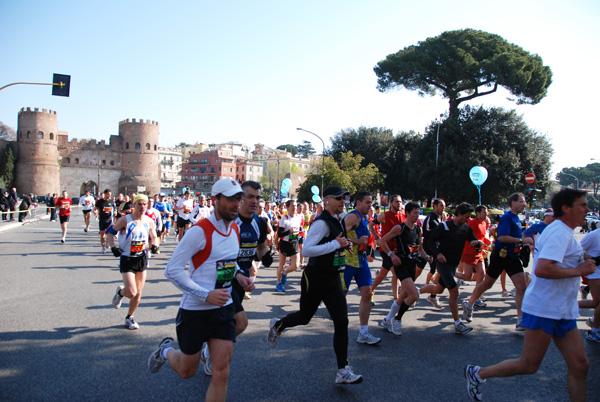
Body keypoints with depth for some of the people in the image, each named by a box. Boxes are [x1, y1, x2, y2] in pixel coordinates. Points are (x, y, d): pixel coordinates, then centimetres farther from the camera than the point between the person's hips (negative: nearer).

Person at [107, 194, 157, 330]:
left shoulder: (149, 221, 1)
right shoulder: (125, 220, -12)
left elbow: (153, 236, 17)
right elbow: (110, 232, -2)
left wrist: (153, 245, -3)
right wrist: (113, 247, -15)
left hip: (142, 259, 4)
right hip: (127, 259, -4)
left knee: (138, 293, 9)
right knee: (131, 293, -12)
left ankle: (129, 318, 31)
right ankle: (120, 292, 25)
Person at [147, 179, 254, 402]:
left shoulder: (235, 229, 4)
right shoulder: (200, 231, -19)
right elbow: (172, 270, -20)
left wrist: (238, 275, 1)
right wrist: (206, 295, -26)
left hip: (223, 309, 6)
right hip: (195, 311, -5)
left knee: (221, 372, 1)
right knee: (187, 371, 15)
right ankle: (166, 351, 47)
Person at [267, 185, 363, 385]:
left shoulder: (337, 222, 10)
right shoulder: (322, 223, -20)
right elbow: (306, 250, -29)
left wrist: (345, 245, 6)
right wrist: (336, 244, -26)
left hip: (333, 279, 7)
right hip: (315, 278, -7)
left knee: (342, 321, 0)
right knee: (304, 317, 13)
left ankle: (343, 371, 8)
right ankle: (277, 325, 46)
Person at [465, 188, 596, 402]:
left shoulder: (561, 231, 15)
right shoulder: (560, 233, -17)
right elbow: (542, 269, -30)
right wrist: (578, 271, -19)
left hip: (562, 312, 10)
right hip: (545, 310, -10)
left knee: (579, 365, 7)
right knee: (529, 365, 0)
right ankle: (477, 373, 16)